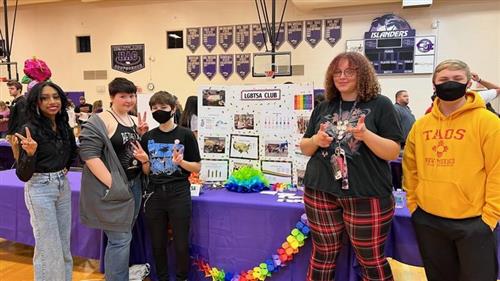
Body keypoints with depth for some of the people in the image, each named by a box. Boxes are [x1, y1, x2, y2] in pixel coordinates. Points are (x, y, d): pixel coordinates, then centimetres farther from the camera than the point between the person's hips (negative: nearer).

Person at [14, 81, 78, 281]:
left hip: (63, 186, 7)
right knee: (48, 246, 3)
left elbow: (72, 153, 23)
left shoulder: (64, 125, 1)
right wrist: (30, 153, -34)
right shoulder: (30, 129, -17)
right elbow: (23, 175, -18)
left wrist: (65, 168, 8)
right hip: (40, 189, -6)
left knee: (64, 243, 18)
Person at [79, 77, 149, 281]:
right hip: (113, 188, -8)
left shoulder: (134, 121, 12)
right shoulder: (100, 121, -13)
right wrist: (112, 184, -23)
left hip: (134, 184, 8)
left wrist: (142, 136, 2)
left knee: (122, 236, 18)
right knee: (120, 239, -3)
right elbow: (89, 154, -21)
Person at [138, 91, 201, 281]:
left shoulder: (186, 135, -4)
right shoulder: (148, 137, 6)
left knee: (181, 244, 7)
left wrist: (181, 162, -19)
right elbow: (146, 172, 11)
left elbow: (197, 167, -2)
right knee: (157, 244, 14)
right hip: (154, 194, 3)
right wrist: (144, 161, -9)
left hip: (179, 194, -3)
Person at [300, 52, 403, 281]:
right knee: (322, 256, 14)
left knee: (371, 261, 8)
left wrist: (366, 135, -22)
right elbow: (305, 148, 15)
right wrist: (316, 140, -7)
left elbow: (393, 152, -6)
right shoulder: (324, 107, 11)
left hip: (366, 196, -3)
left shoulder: (380, 104, -1)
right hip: (321, 192, 4)